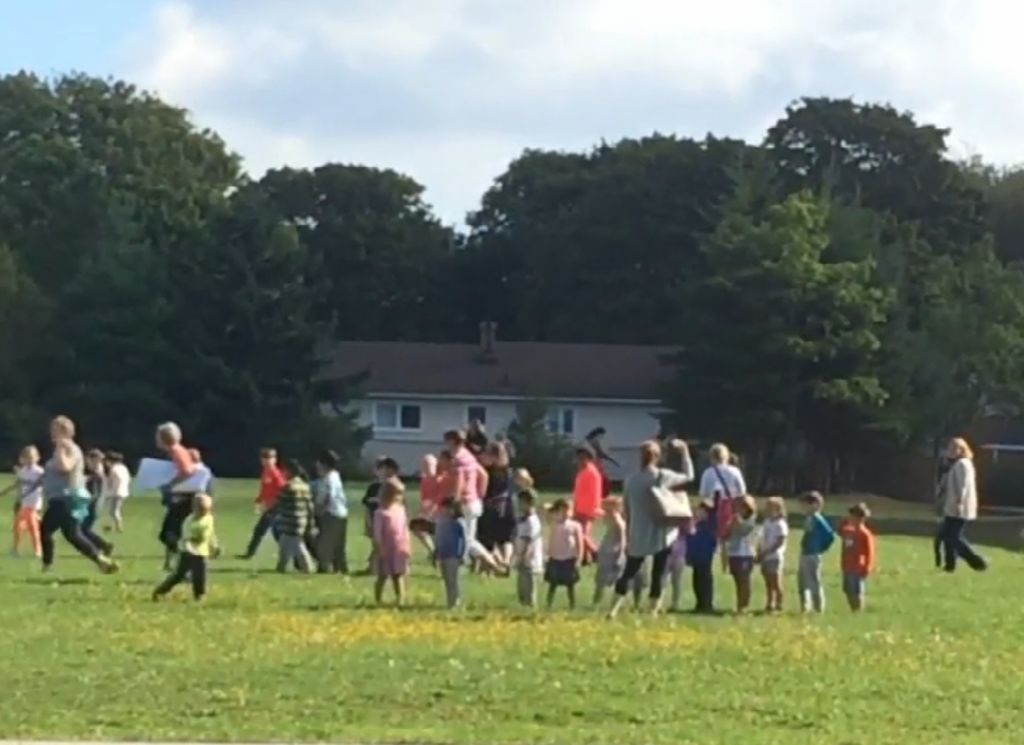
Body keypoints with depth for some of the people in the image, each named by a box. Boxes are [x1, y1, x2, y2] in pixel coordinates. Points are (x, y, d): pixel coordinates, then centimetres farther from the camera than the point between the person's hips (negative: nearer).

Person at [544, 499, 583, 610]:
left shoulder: (575, 526, -3)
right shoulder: (555, 526, 7)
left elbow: (580, 545, -3)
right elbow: (551, 543, 12)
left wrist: (578, 560, -10)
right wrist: (549, 558, 9)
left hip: (569, 560, -3)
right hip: (555, 559, 3)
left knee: (570, 585, 5)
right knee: (552, 584, 5)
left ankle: (572, 608, 12)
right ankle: (549, 608, 10)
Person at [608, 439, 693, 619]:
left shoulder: (631, 479, 1)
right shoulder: (663, 476, -9)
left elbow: (627, 511, 6)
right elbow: (689, 477, 5)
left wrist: (628, 536, 14)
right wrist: (684, 452, 13)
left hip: (637, 537, 3)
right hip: (660, 535, -3)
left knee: (628, 572, 12)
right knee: (658, 574, 5)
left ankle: (614, 609, 5)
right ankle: (653, 611, 2)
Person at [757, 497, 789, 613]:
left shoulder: (780, 524, -12)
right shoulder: (767, 523, 12)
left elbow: (779, 542, -18)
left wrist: (766, 552, -21)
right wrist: (759, 553, 3)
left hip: (775, 557, -8)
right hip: (765, 558, 8)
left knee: (776, 582, -4)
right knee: (768, 582, 12)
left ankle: (778, 604, 2)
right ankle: (769, 603, 18)